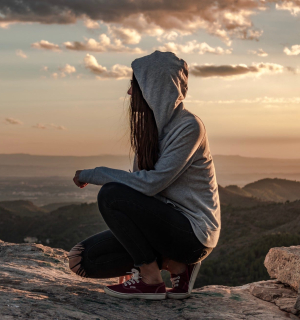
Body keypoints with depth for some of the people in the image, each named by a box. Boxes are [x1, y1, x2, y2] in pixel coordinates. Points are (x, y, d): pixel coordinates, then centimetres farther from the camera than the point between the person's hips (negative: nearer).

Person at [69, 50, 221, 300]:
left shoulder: (189, 127, -17)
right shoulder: (150, 126, 10)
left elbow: (151, 183, -25)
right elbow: (139, 181, 8)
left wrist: (93, 174, -16)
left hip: (194, 232, -8)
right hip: (166, 221, 8)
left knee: (111, 194, -26)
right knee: (83, 260, -4)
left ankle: (151, 280, -11)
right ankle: (175, 263, 4)